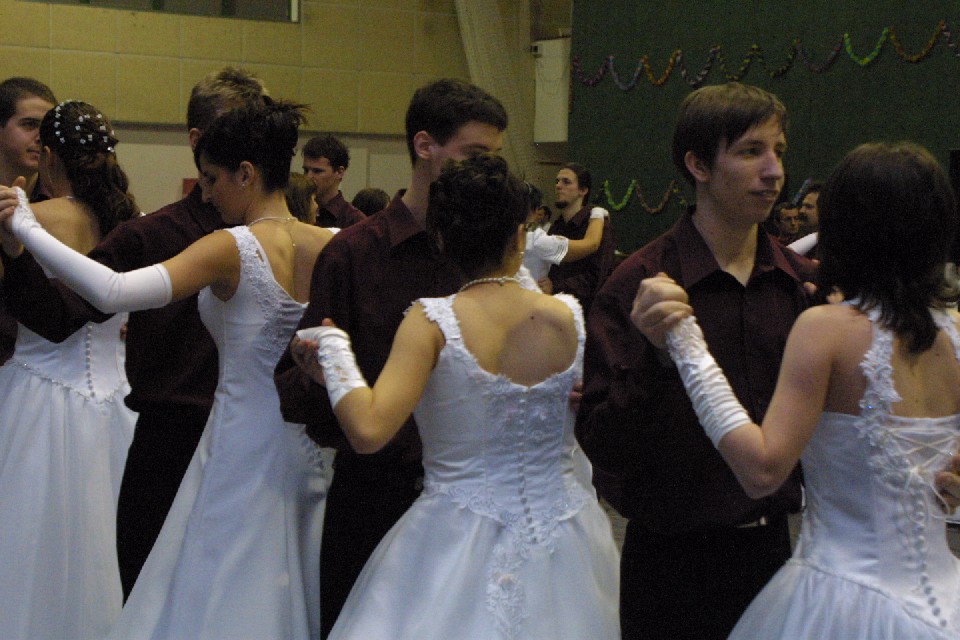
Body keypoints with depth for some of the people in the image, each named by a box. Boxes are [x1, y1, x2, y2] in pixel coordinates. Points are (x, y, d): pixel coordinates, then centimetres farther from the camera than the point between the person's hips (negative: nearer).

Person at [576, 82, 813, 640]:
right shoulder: (640, 284, -13)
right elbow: (604, 449, -17)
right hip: (672, 557, -4)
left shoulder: (802, 282, 1)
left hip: (771, 546, 5)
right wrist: (652, 356, -31)